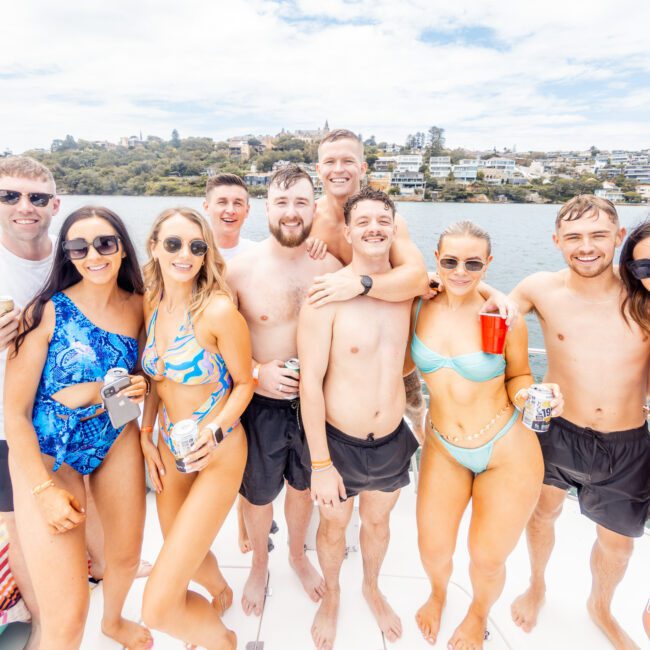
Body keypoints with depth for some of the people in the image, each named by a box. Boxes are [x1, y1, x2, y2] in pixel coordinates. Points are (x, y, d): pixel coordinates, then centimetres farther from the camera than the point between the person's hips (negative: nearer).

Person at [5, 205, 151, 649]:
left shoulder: (139, 305, -6)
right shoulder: (48, 311, -18)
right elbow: (14, 412, -15)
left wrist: (137, 389, -13)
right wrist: (45, 491, -16)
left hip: (117, 442, 4)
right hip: (46, 454, -4)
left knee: (127, 556, 22)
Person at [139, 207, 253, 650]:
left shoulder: (218, 310, -21)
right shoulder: (152, 305, -2)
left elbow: (244, 383, -11)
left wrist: (215, 432, -24)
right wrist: (146, 435, 5)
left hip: (217, 454, -6)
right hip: (169, 448, 7)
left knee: (159, 608, -4)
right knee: (183, 551, 28)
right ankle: (221, 590, 63)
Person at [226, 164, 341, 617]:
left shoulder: (331, 267, -8)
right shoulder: (240, 269, -14)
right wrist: (256, 373, -19)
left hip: (314, 402, 2)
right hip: (260, 404, -1)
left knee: (304, 485, 24)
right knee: (259, 493, 19)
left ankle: (298, 554, 54)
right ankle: (260, 564, 50)